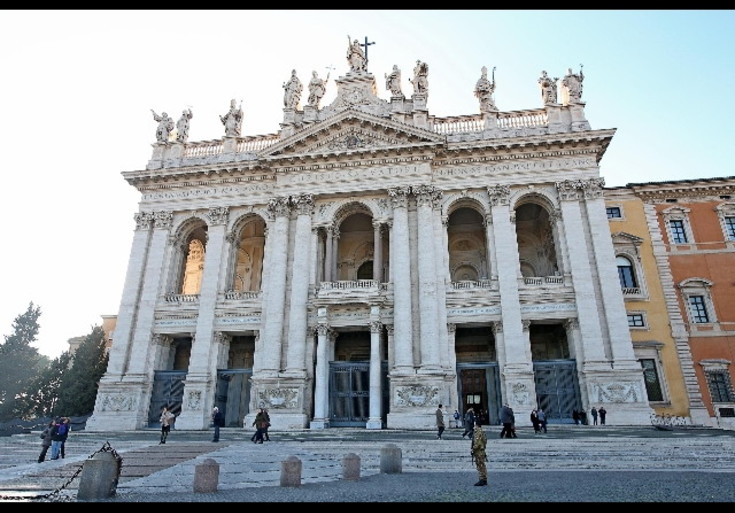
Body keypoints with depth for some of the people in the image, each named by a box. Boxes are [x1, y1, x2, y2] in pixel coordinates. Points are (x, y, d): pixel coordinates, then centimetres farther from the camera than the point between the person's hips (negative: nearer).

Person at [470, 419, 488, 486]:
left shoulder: (477, 432, -19)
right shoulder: (482, 432, 13)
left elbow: (477, 443, -24)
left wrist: (472, 450, -15)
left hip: (478, 452, -10)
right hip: (482, 451, 10)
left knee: (480, 466, -6)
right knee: (482, 466, 14)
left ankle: (481, 480, -4)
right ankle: (484, 480, 20)